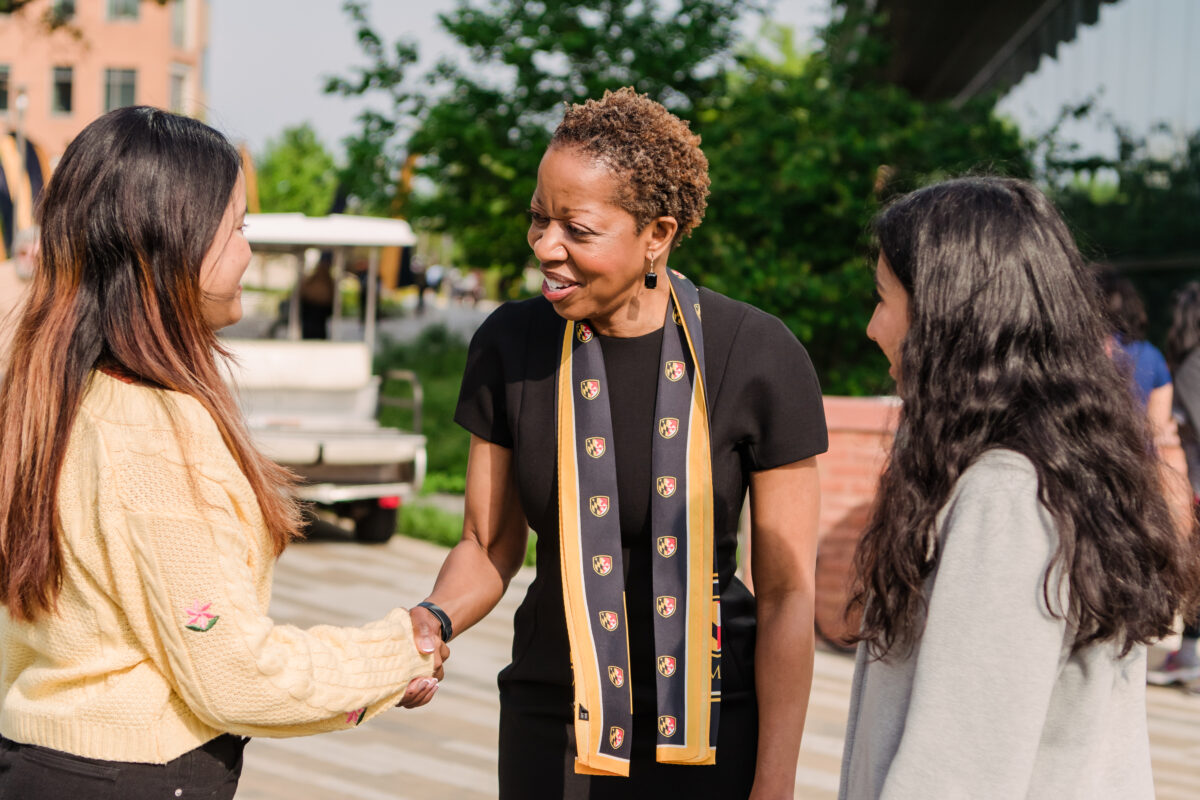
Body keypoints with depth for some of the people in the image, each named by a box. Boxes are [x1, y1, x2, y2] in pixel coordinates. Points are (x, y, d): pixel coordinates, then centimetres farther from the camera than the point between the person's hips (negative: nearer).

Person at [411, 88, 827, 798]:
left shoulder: (758, 359, -14)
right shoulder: (511, 346, -5)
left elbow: (787, 593, -9)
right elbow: (489, 545, 5)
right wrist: (432, 622, -17)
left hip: (712, 730, -2)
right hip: (550, 718, 3)